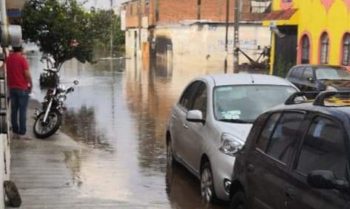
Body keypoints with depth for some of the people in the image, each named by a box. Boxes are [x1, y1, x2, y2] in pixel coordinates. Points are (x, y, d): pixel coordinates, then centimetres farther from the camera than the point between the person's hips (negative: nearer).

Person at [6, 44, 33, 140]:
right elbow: (27, 74, -16)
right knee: (22, 111, -3)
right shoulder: (22, 59, -12)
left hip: (12, 88, 6)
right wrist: (31, 84, -3)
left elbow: (7, 72, 12)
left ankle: (15, 132, 13)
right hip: (22, 88, -6)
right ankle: (22, 133, -3)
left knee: (14, 110, 10)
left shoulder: (8, 58, 6)